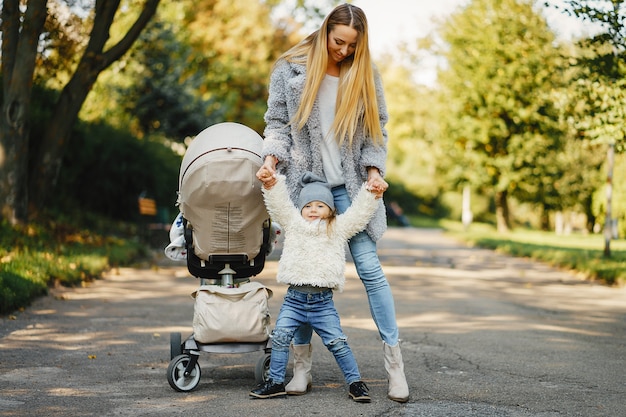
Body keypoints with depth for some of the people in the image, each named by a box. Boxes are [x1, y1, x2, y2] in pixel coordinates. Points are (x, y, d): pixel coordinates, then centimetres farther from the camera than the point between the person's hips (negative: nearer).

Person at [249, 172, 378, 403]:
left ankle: (355, 382, 9)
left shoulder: (339, 228, 11)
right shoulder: (292, 222, 12)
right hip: (294, 298, 1)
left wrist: (371, 192, -7)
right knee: (280, 337, -6)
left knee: (337, 342, -4)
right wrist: (271, 184, -11)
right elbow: (278, 203, 4)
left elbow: (361, 211, 6)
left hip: (323, 302, -1)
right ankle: (276, 382, 7)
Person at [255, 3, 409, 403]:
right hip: (302, 184, 0)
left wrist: (374, 172, -7)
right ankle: (302, 365, 11)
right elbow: (278, 123, 6)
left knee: (369, 266, -5)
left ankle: (395, 362, 1)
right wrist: (271, 160, -11)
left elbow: (376, 131, 7)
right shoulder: (290, 70, 3)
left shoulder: (365, 75, 5)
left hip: (349, 186, 0)